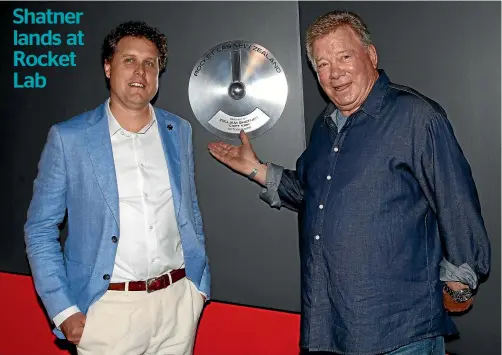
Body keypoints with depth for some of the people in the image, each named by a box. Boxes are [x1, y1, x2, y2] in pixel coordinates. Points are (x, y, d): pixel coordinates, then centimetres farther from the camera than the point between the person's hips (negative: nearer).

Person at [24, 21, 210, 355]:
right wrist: (64, 311, -8)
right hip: (108, 308, -3)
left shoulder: (179, 131, 4)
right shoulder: (68, 137, -6)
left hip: (178, 302, 3)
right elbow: (40, 229, -3)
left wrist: (200, 284, 9)